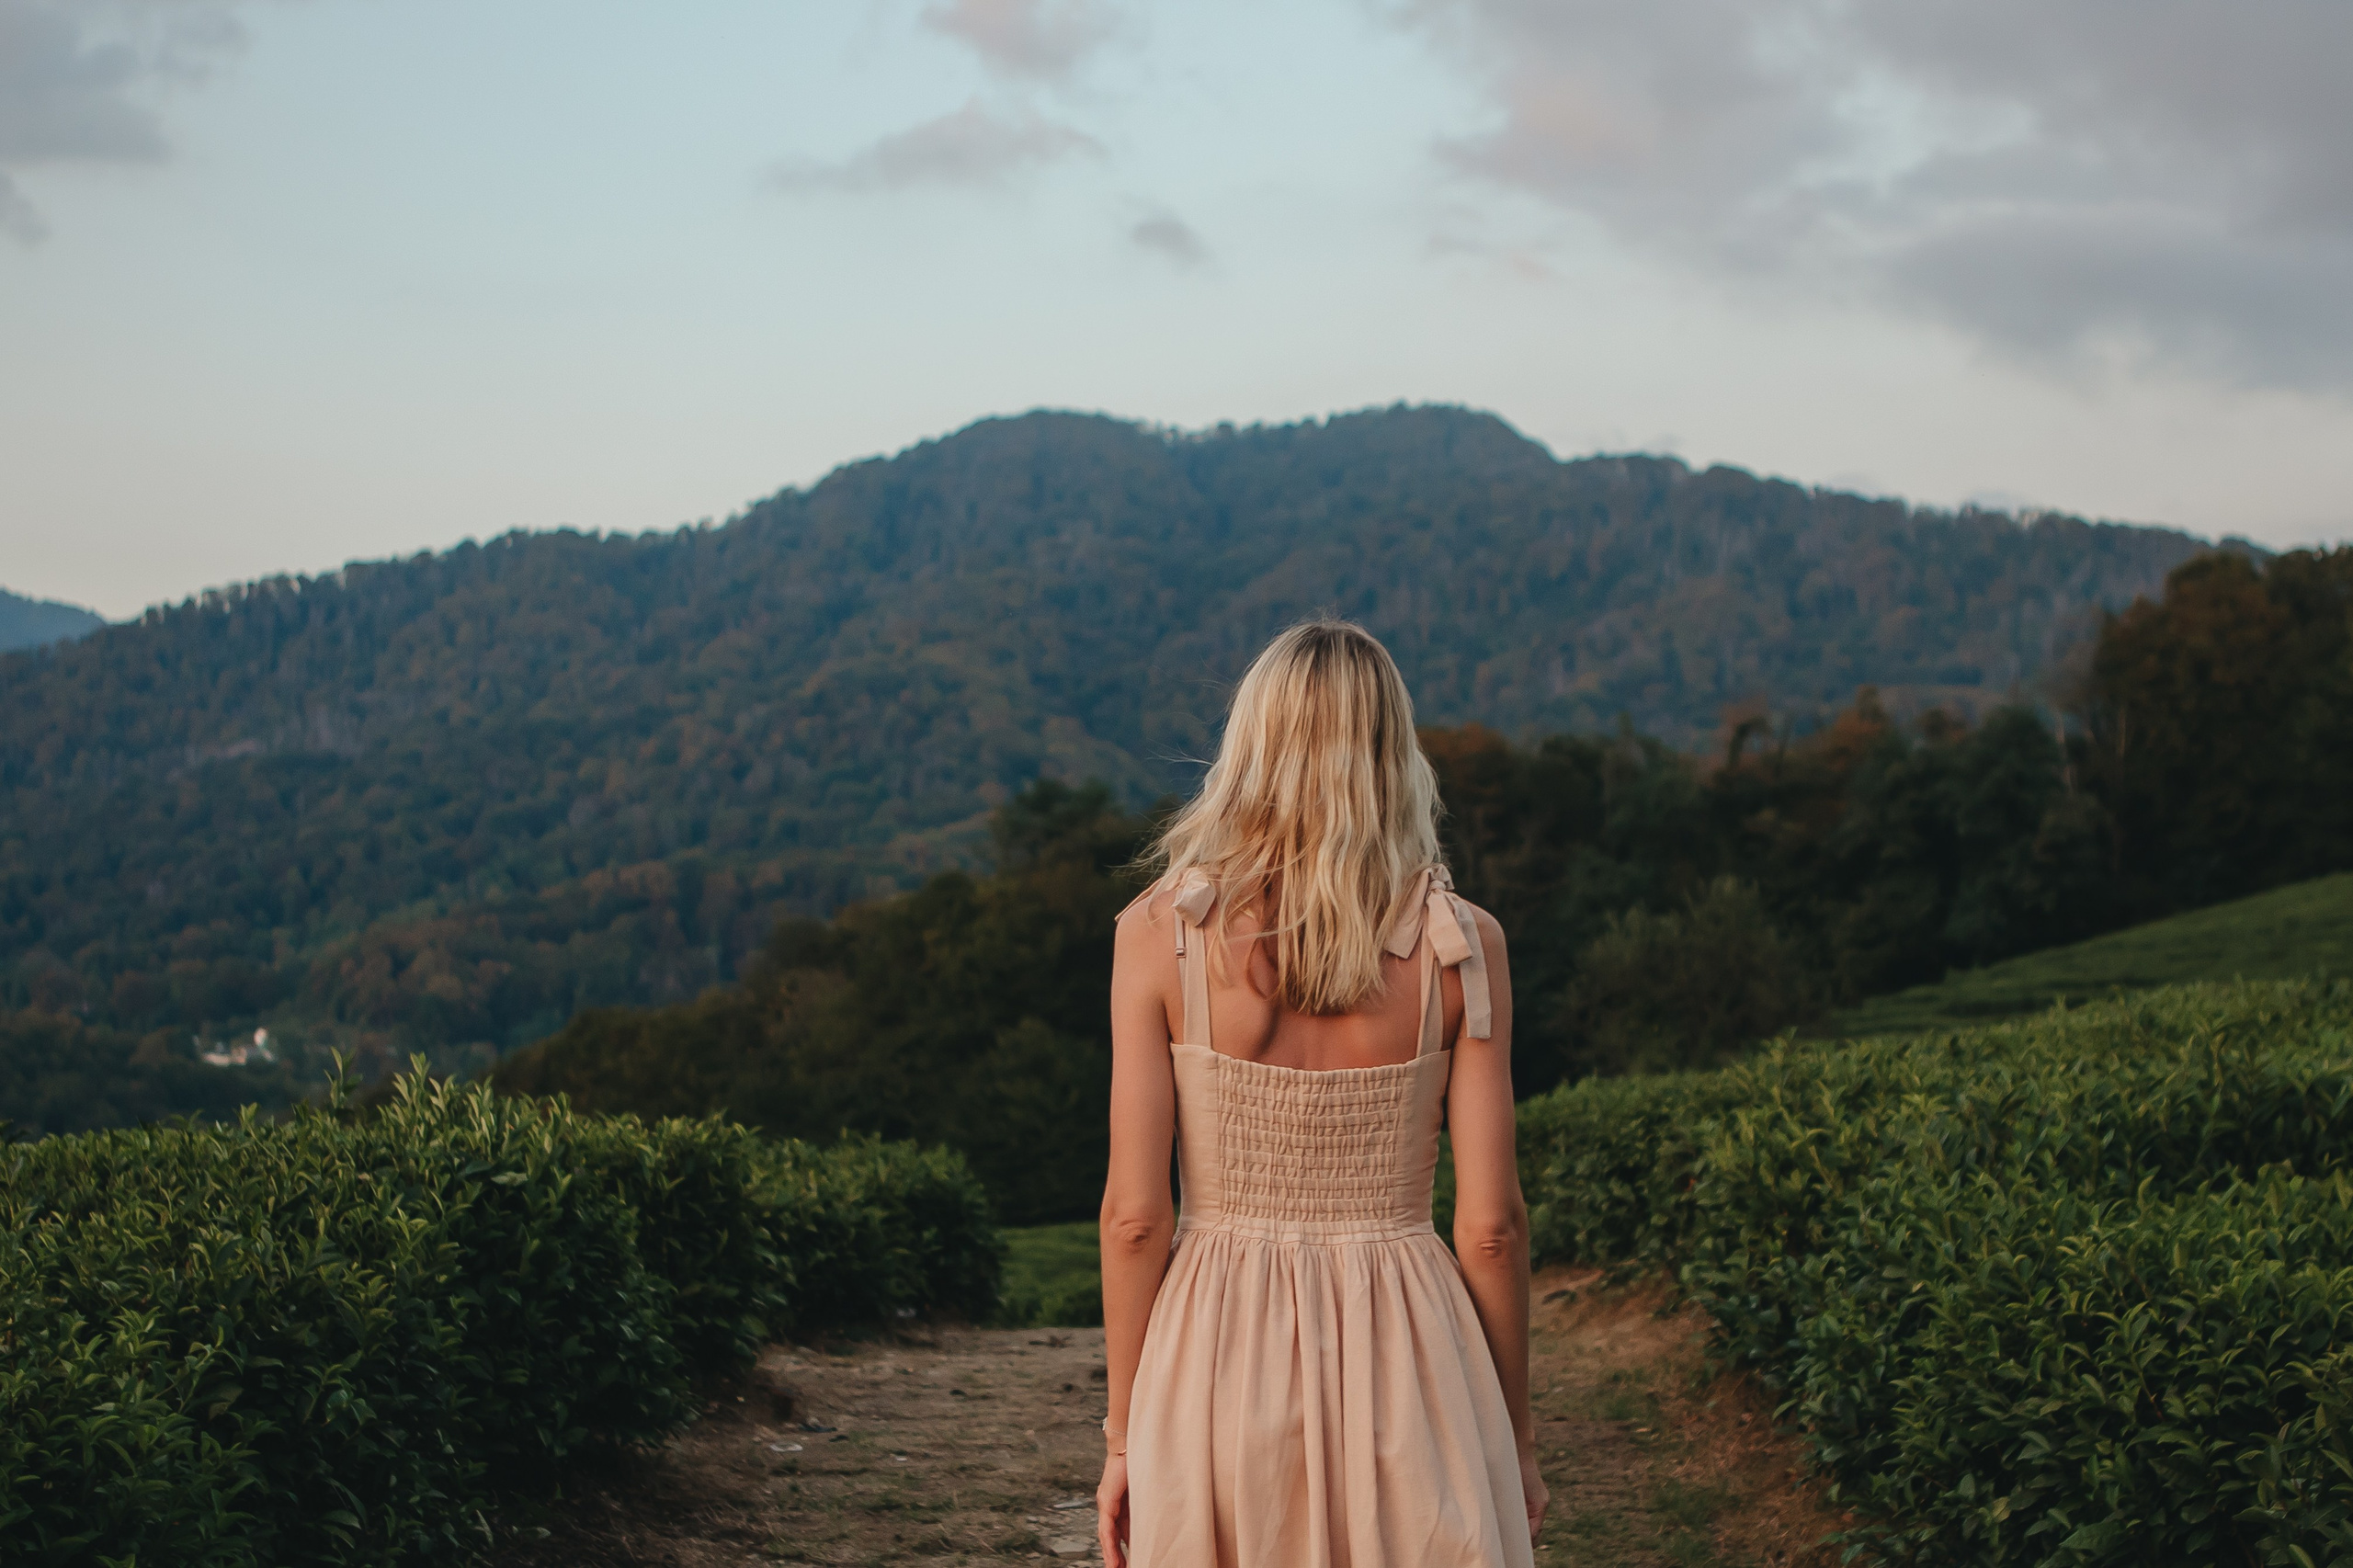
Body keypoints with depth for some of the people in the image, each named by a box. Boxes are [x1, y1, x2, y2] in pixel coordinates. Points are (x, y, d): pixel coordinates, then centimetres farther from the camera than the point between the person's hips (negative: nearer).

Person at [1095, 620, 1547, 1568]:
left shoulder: (1158, 932, -5)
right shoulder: (1460, 946, -4)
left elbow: (1135, 1215, -6)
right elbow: (1490, 1224, -4)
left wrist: (1125, 1434, 4)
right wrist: (1515, 1440, 7)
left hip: (1217, 1361, 0)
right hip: (1405, 1367, 0)